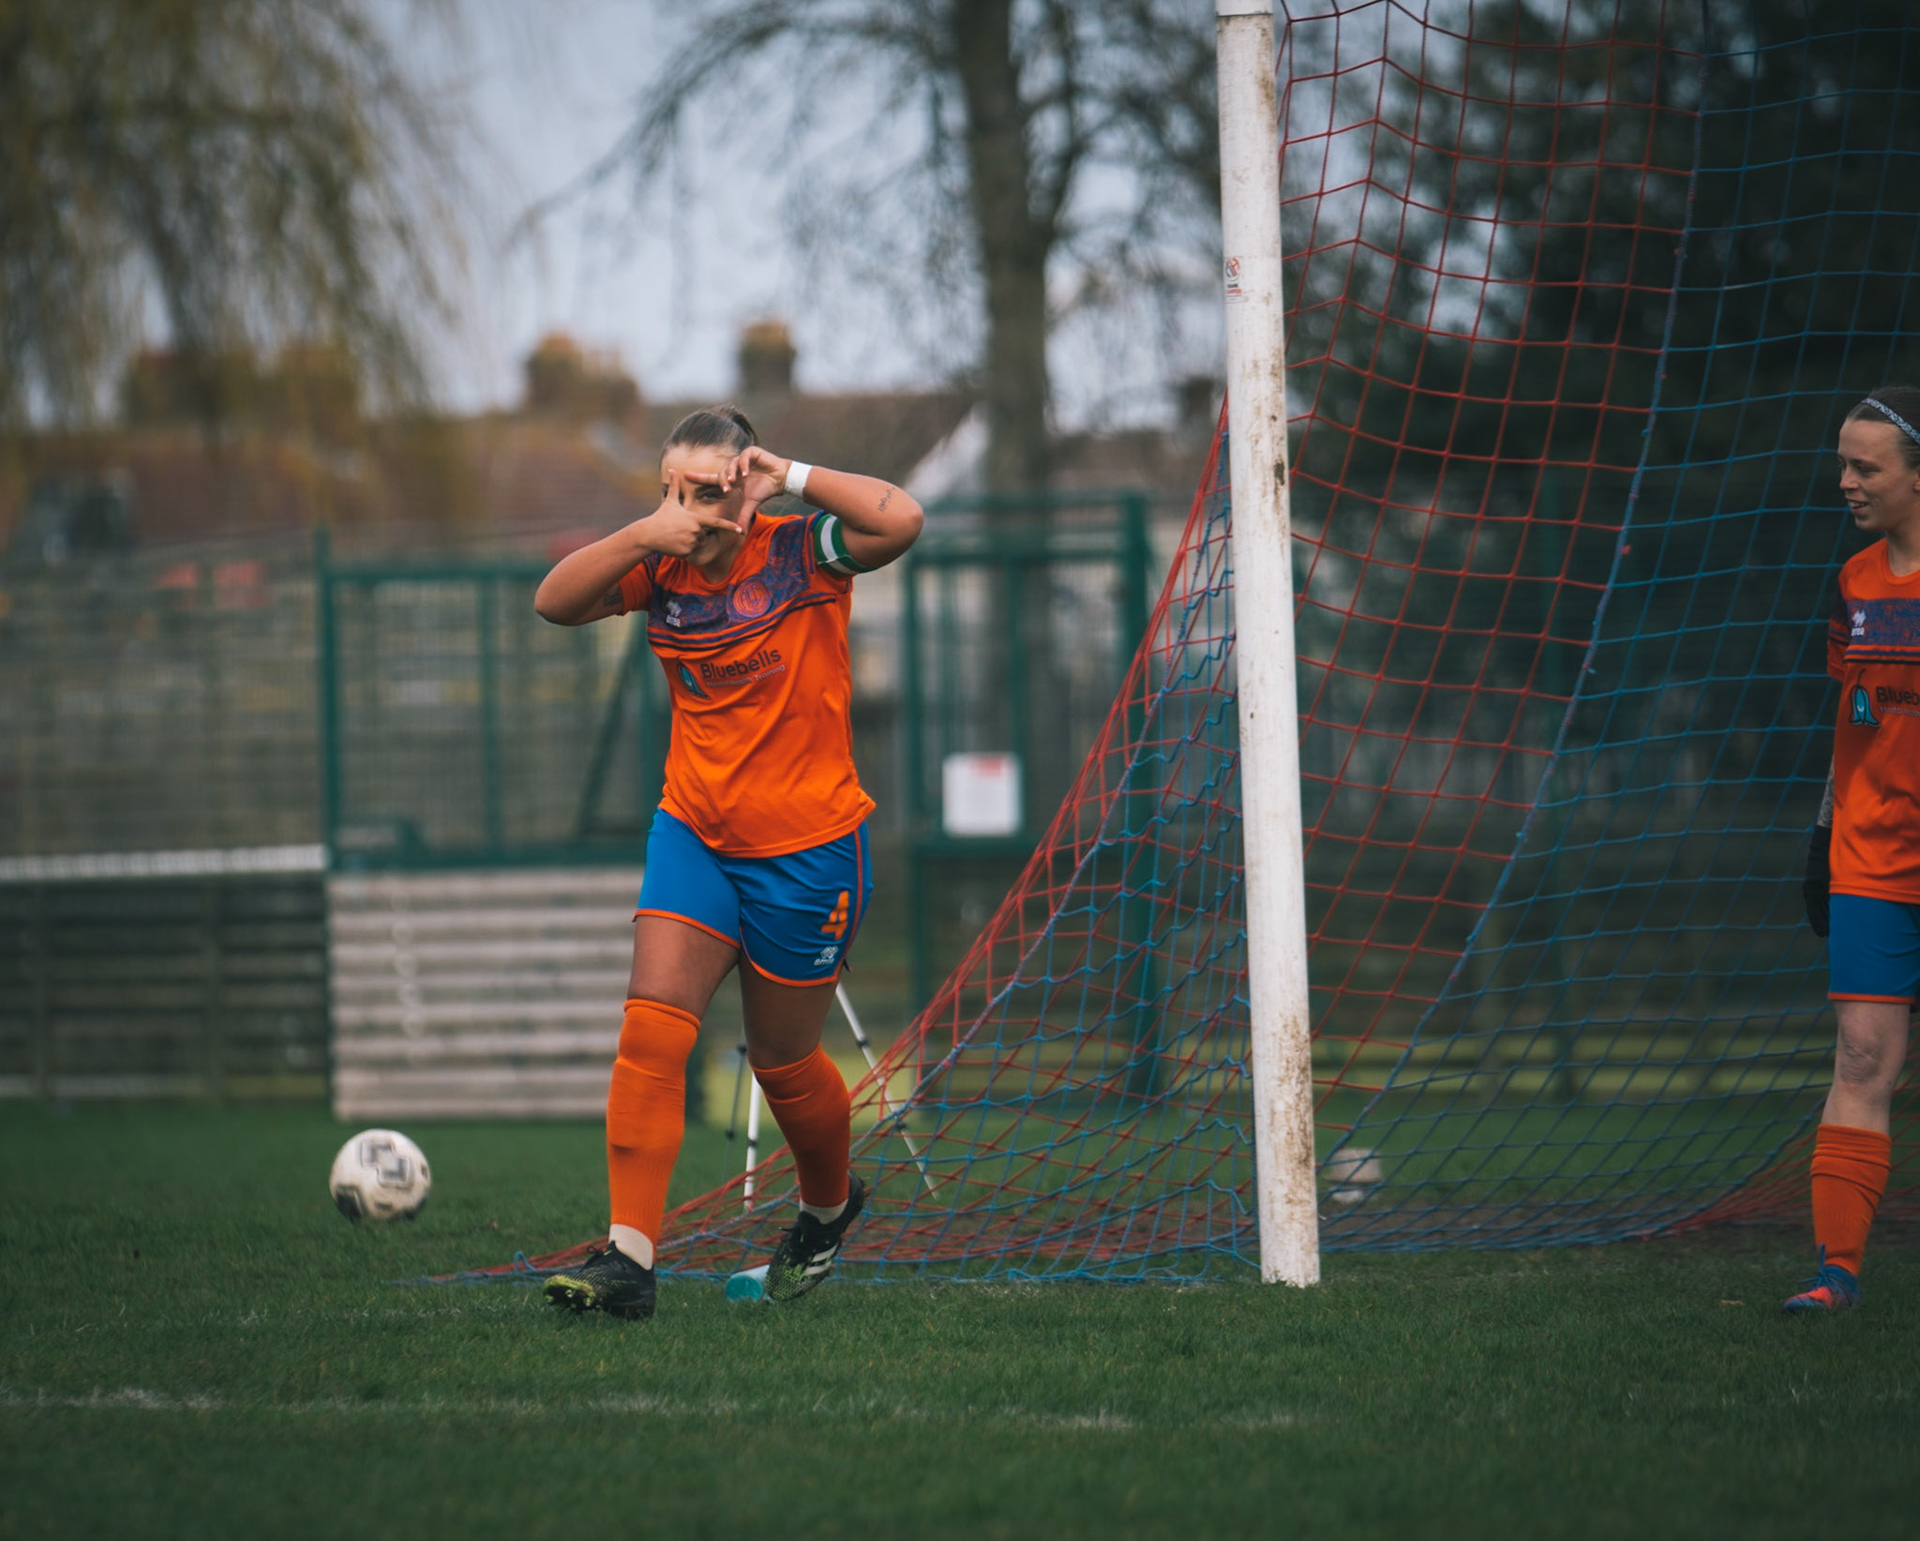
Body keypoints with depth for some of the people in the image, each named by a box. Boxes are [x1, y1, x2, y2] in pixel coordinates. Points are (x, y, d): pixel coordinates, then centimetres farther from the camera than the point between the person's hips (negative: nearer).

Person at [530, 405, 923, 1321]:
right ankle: (628, 1255, -17)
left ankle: (829, 1205, 42)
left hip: (806, 850, -3)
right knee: (650, 1031, -14)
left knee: (783, 1063, 11)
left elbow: (902, 522, -30)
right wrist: (643, 536, -23)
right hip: (692, 833, 3)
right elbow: (555, 602, -11)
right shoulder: (663, 568, 0)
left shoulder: (799, 554, -13)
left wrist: (792, 478, -21)